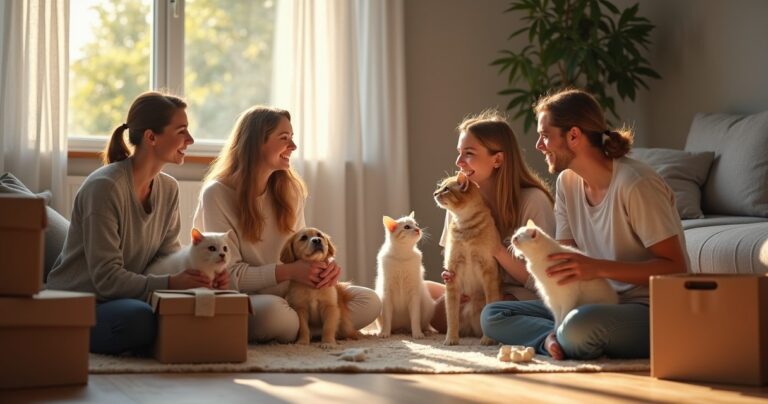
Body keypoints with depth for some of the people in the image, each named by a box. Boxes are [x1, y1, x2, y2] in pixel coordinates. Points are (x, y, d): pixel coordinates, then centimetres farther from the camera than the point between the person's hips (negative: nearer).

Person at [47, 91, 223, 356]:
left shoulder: (168, 188, 7)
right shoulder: (105, 187, -19)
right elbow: (106, 278, -21)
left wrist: (201, 274, -15)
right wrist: (170, 283, -29)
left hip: (124, 299, 8)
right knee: (140, 318, -37)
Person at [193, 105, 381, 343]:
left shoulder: (291, 189, 7)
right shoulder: (217, 194, -11)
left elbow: (300, 251, 9)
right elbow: (230, 275, -14)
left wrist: (325, 265, -15)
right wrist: (288, 272, -27)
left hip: (287, 295, 6)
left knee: (369, 302, -12)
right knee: (273, 311, -41)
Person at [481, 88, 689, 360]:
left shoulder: (635, 184, -18)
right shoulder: (567, 182, 7)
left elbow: (675, 268, -19)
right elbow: (566, 255, 10)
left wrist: (598, 268, -27)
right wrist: (544, 256, -15)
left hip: (652, 310, -8)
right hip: (599, 302, 8)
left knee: (578, 328, -39)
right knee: (492, 315, -1)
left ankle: (554, 339, -8)